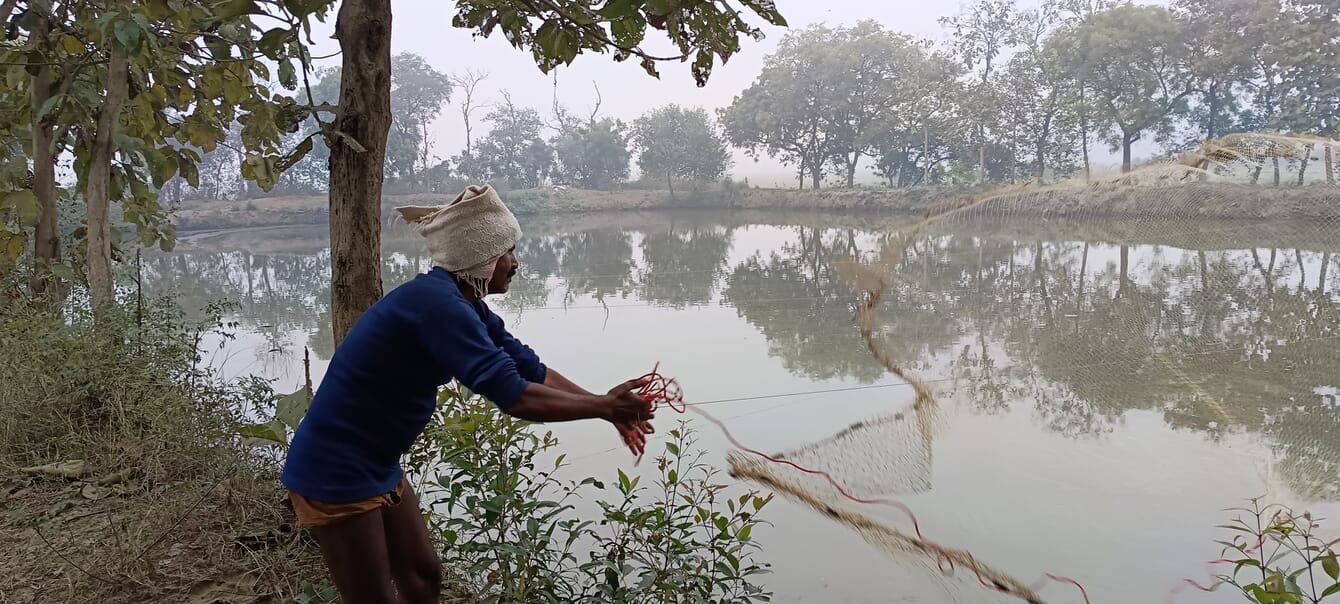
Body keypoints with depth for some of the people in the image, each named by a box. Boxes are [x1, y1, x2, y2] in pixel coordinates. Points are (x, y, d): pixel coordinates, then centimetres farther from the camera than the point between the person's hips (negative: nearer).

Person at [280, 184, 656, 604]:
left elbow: (531, 370, 5)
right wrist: (604, 406, -22)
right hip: (336, 471, -9)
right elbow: (514, 396, -33)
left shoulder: (464, 304, 3)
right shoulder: (438, 303, -28)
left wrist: (608, 408, -2)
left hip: (378, 468, 9)